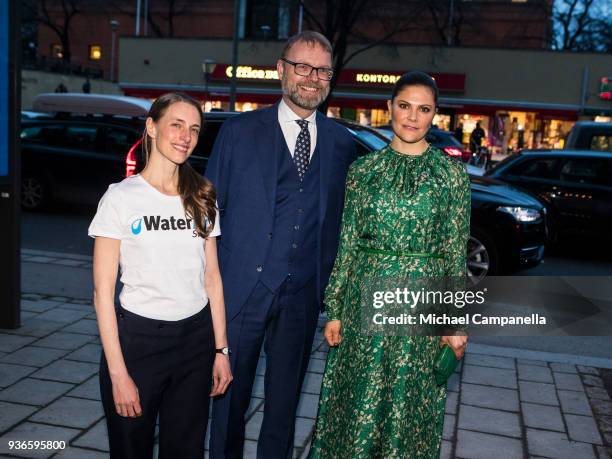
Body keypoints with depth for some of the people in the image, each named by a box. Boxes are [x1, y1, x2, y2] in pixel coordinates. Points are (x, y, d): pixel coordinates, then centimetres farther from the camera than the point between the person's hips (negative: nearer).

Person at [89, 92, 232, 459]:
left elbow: (212, 278, 8)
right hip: (138, 338, -3)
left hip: (196, 338, 4)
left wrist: (221, 349, 5)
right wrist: (118, 373, -12)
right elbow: (103, 291, -8)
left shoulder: (202, 198, 5)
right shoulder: (121, 197, -8)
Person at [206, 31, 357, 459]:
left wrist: (332, 285, 2)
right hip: (243, 286, -2)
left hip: (303, 294, 2)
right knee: (230, 391, 12)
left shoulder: (341, 142, 5)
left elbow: (338, 218, 7)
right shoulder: (240, 131, -1)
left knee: (285, 398, 17)